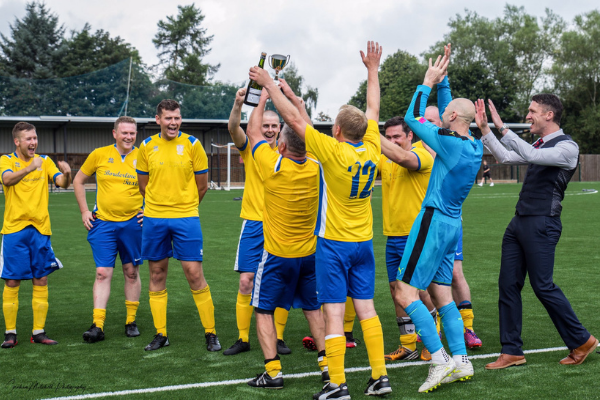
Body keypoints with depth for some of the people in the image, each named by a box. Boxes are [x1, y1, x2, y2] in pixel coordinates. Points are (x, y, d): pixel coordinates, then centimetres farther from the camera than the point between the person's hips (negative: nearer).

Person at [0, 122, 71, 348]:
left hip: (40, 229, 3)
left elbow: (62, 183, -2)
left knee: (41, 281, 4)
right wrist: (30, 168, -38)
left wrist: (66, 174, -25)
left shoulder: (45, 161, 9)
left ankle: (38, 332, 11)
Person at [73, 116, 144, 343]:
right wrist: (84, 211, 5)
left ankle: (131, 322, 19)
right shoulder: (99, 155, 1)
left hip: (132, 222, 0)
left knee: (131, 272, 8)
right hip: (103, 222, 0)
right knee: (103, 273, -5)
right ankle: (97, 326, -3)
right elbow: (78, 181, 12)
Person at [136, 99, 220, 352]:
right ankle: (160, 334, 18)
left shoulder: (192, 144, -3)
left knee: (194, 274, -5)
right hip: (154, 218, 3)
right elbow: (143, 185, 14)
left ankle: (210, 334, 5)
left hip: (186, 218, -2)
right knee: (157, 274, 7)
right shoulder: (147, 147, 3)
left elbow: (202, 185, 4)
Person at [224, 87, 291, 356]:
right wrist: (238, 103, -36)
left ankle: (278, 338, 14)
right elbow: (233, 128, -16)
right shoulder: (250, 148, 2)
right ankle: (243, 338, 10)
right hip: (254, 223, -1)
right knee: (246, 281, -1)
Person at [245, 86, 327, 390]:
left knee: (263, 310, 5)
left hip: (277, 254, -4)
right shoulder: (316, 167, -6)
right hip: (309, 253, 5)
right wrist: (292, 97, 20)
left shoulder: (273, 166, -18)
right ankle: (327, 363, 14)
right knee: (313, 308, 17)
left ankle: (273, 372, -3)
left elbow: (252, 132, -1)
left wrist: (263, 98, 13)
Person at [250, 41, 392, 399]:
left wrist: (269, 84, -4)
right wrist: (373, 69, 27)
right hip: (364, 243, 6)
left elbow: (294, 119, -13)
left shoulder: (333, 151, -17)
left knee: (334, 314, -3)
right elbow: (373, 110, 14)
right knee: (366, 309, 11)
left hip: (334, 244, -6)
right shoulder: (372, 150, -1)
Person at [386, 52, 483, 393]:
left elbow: (413, 117, -7)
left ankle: (441, 360, -10)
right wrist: (441, 80, 19)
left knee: (405, 293, -6)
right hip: (452, 224, 9)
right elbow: (445, 120, 21)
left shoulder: (449, 141, -17)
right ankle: (461, 360, 10)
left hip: (434, 221, -9)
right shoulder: (475, 147, 6)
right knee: (441, 294, 13)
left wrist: (429, 82, 2)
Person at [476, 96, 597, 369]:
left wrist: (503, 128, -24)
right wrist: (485, 130, 17)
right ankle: (511, 352, 10)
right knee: (508, 285, 5)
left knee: (543, 286, -5)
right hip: (520, 223, 9)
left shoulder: (567, 147, -10)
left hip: (541, 224, -9)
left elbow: (531, 155, -25)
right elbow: (506, 157, 25)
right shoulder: (541, 145, 18)